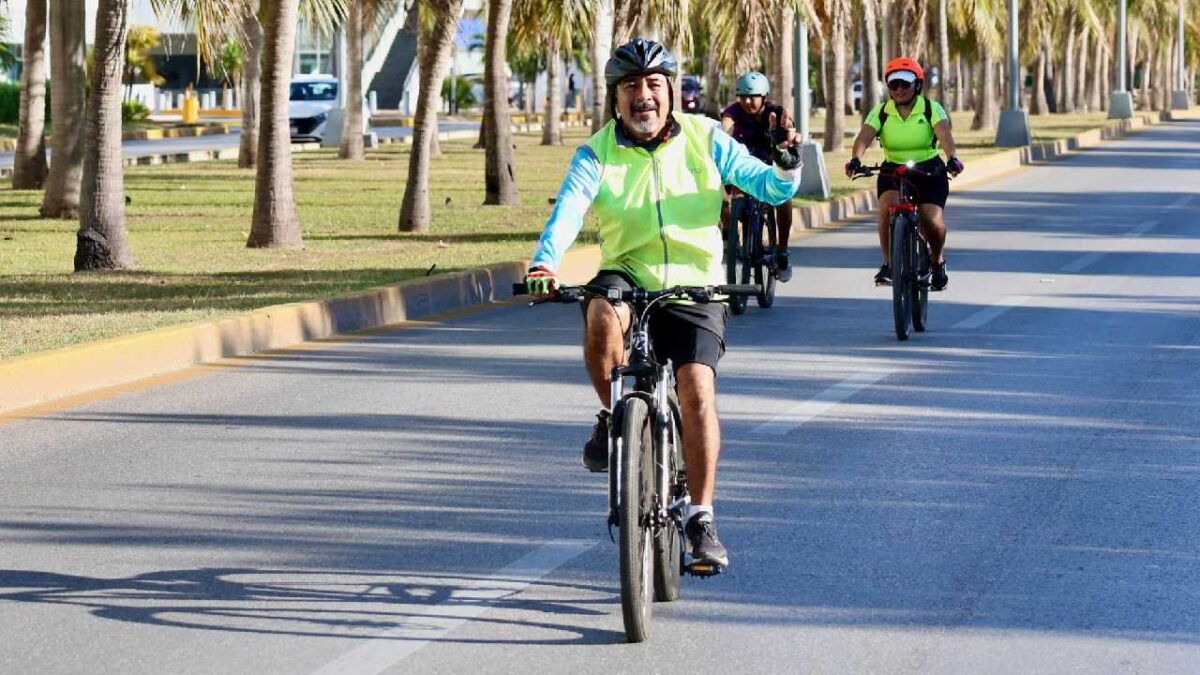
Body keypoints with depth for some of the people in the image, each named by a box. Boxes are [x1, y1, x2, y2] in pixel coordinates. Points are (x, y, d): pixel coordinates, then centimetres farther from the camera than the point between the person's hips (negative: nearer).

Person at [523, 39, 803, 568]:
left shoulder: (704, 139, -1)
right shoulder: (597, 154, -4)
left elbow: (769, 188, -3)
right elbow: (568, 209, -21)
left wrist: (786, 167, -27)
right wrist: (545, 263, -40)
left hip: (694, 286, 0)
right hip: (626, 277, 0)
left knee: (697, 390, -17)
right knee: (601, 317, -35)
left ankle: (701, 517, -7)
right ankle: (613, 416, -8)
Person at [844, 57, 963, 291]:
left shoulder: (931, 109, -6)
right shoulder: (880, 112, -1)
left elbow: (944, 133, -24)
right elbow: (865, 136, -18)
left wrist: (952, 158, -44)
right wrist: (856, 159, -39)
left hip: (929, 172, -1)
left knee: (931, 220, -20)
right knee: (888, 206, -28)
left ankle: (938, 261, 12)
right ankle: (888, 263, -15)